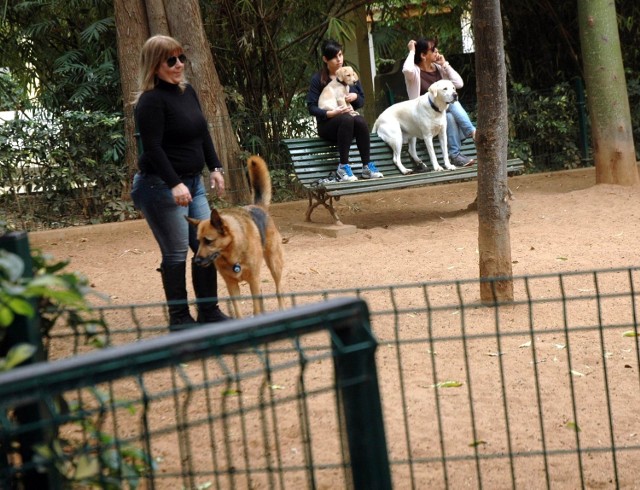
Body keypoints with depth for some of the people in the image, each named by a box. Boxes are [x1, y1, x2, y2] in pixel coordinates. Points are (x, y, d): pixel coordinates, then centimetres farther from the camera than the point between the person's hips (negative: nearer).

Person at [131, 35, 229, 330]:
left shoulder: (187, 92, 10)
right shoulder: (151, 101, -15)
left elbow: (202, 133, 19)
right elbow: (152, 148, -21)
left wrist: (215, 168, 13)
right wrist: (174, 185, -27)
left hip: (192, 182, 8)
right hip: (161, 187, -8)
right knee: (176, 253, -3)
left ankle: (209, 311, 18)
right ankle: (179, 319, 8)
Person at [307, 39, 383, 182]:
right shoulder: (318, 79, -1)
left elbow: (362, 101, 17)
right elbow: (311, 107, -6)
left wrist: (355, 97, -7)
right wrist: (331, 113, -22)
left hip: (350, 119, 3)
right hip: (327, 124, -3)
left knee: (360, 120, -33)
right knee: (347, 119, -37)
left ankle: (367, 166, -30)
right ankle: (343, 167, -36)